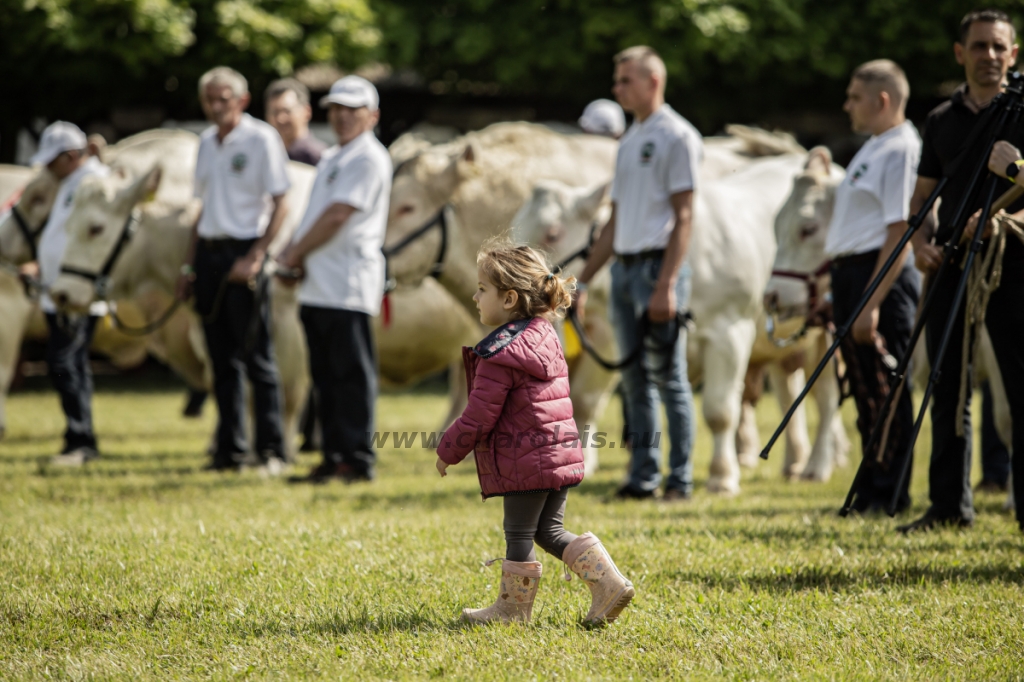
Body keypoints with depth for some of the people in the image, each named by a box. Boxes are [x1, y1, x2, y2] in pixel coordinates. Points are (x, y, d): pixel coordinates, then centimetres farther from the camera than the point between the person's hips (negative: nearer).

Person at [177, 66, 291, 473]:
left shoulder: (261, 139, -7)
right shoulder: (206, 143, 14)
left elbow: (280, 204, -10)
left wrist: (255, 258, -18)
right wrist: (190, 264, 14)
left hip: (243, 251, -7)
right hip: (209, 253, 7)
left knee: (256, 356, -5)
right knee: (222, 359, 9)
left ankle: (271, 450, -1)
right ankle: (230, 448, 14)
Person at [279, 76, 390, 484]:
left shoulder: (368, 159, -8)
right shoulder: (331, 159, 22)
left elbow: (336, 217, -16)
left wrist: (296, 252, -7)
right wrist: (295, 252, 3)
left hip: (348, 285, -9)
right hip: (318, 285, 9)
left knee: (352, 374, -8)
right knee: (326, 376, 10)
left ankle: (358, 461, -7)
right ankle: (333, 458, 14)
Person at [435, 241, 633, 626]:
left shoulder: (499, 353, -16)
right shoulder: (546, 338, 12)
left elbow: (479, 417, -15)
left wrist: (448, 450, -1)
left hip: (525, 463, -9)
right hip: (561, 454, 9)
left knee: (519, 535, 4)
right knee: (548, 531, 16)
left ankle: (512, 608, 16)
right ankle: (608, 583, 6)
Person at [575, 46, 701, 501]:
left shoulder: (677, 136, -5)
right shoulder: (629, 141, 19)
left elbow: (683, 216, -12)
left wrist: (667, 284, -19)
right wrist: (584, 280, 19)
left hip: (657, 264, -8)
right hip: (624, 266, 8)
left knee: (668, 375, -6)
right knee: (635, 378, 8)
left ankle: (680, 480, -2)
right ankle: (643, 478, 11)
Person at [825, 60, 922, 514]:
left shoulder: (901, 150, -13)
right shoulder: (873, 148, 18)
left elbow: (899, 233, -19)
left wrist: (872, 303, -23)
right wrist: (844, 290, 19)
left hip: (881, 276, -10)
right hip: (850, 273, 10)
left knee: (885, 390, -5)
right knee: (865, 391, 13)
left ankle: (889, 495, -1)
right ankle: (869, 489, 19)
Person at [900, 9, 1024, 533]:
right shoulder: (941, 120, 14)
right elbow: (923, 194, 18)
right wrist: (921, 240, 0)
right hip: (951, 266, 5)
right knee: (947, 390, 7)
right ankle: (950, 505, 13)